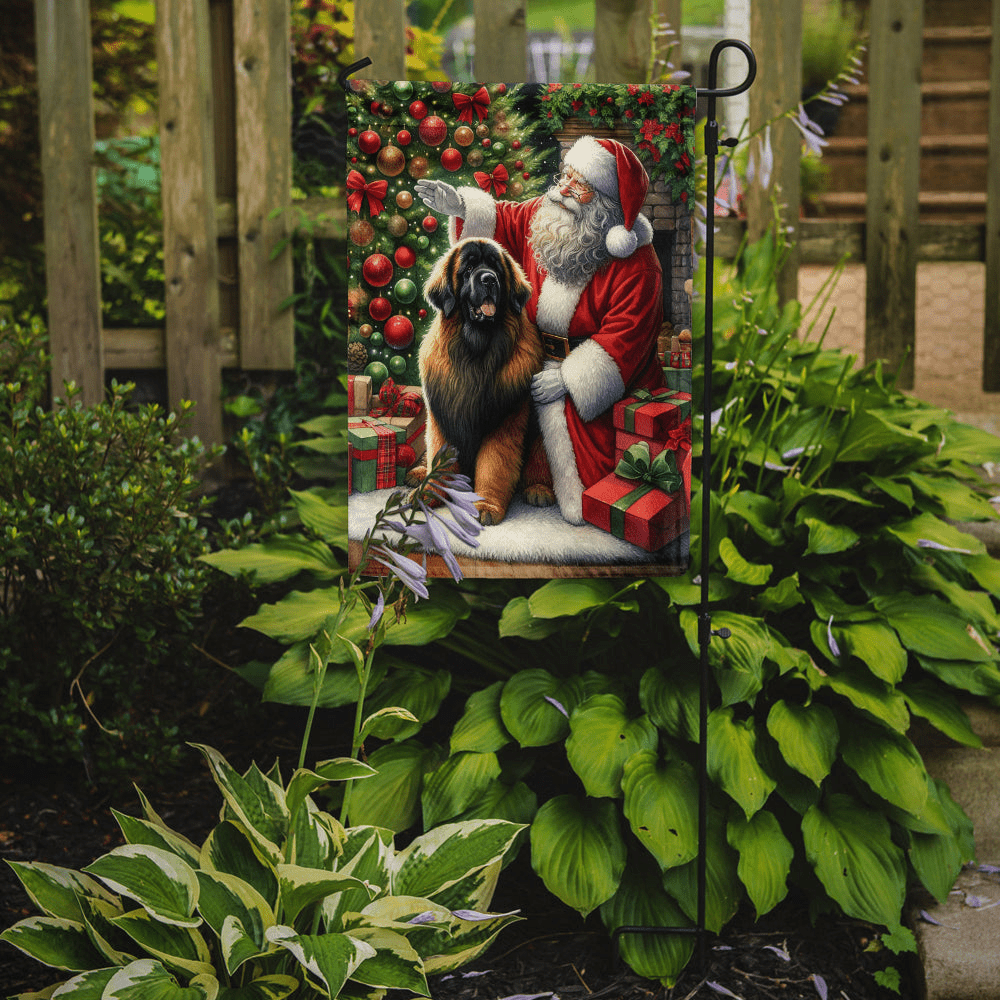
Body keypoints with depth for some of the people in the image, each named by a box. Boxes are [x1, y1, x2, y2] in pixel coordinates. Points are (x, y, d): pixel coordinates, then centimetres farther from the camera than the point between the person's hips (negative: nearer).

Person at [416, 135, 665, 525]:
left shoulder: (637, 266, -20)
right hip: (541, 360, 6)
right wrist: (458, 207, -3)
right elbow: (504, 222, 16)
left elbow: (623, 338, -21)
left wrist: (567, 378, -23)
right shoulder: (543, 215, -2)